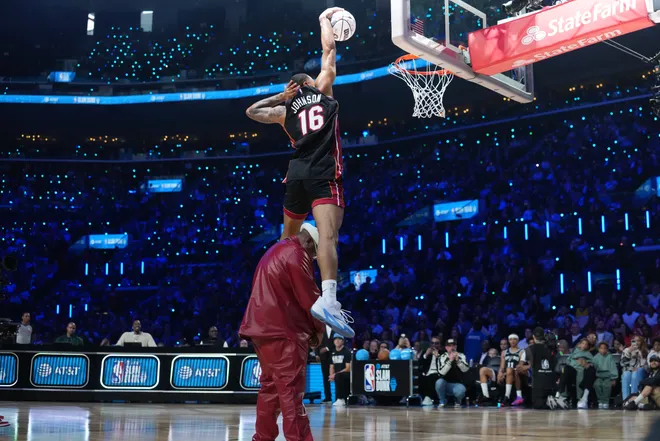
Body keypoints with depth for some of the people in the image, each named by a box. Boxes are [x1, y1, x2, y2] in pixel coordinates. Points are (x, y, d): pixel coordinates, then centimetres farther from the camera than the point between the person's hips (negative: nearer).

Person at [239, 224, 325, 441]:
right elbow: (308, 296, -12)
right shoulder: (296, 254, -9)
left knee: (271, 387, 14)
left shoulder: (275, 252, 21)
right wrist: (319, 328, 3)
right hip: (282, 331, -10)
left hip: (264, 328, 10)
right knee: (291, 389, -12)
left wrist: (310, 327, 14)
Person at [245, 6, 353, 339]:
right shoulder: (322, 89, 15)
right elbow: (329, 50, 23)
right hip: (323, 174, -5)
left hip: (297, 174, 5)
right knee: (327, 234, -23)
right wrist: (324, 20, 37)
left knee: (288, 236, 25)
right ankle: (328, 299, -42)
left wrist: (281, 97, 32)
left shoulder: (286, 110, 22)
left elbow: (252, 111, 34)